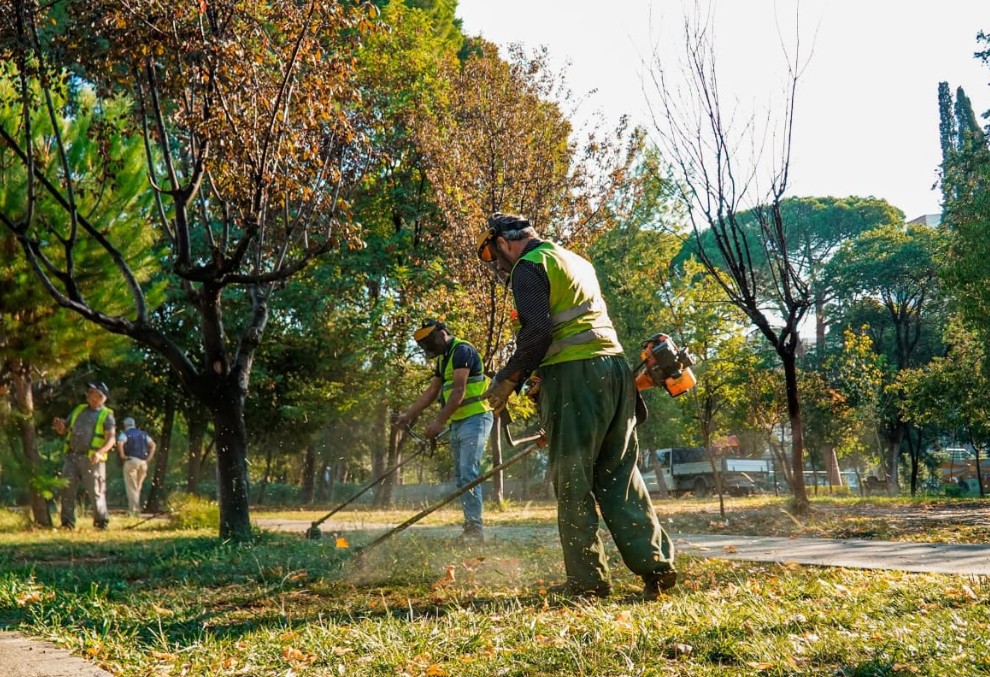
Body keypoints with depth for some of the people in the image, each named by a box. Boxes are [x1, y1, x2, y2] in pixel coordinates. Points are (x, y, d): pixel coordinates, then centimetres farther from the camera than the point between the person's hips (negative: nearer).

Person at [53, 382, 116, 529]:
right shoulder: (78, 410, 17)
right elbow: (63, 430, 22)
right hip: (72, 457, 5)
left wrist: (100, 452, -25)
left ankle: (102, 521, 10)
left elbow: (111, 439, -8)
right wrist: (59, 425, -3)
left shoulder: (106, 415, 1)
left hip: (91, 460, -5)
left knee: (95, 492, -2)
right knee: (67, 490, 1)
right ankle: (68, 522, 8)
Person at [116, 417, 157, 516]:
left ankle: (133, 509, -7)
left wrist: (122, 455, -11)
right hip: (143, 461, 4)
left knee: (131, 487, -2)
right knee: (138, 486, 15)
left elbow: (120, 443, -19)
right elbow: (153, 445, 9)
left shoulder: (125, 434, 2)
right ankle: (137, 508, 14)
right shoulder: (143, 434, 17)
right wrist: (149, 458, 6)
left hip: (131, 461, -4)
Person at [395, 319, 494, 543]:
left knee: (468, 474, -16)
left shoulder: (462, 350, -11)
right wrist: (408, 414, 12)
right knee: (461, 476, 7)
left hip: (475, 419, -10)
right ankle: (469, 529, 10)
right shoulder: (443, 359, 19)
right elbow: (431, 392, 20)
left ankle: (475, 527, -16)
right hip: (458, 423, 10)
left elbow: (459, 391, -20)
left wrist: (439, 421, -23)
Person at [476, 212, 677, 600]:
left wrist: (507, 381, -7)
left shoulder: (529, 267, -2)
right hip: (615, 367, 8)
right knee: (619, 475, 10)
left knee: (573, 481, -2)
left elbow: (537, 331, -15)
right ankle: (657, 564, 5)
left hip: (574, 375, -8)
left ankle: (587, 580, 1)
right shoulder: (576, 261, 26)